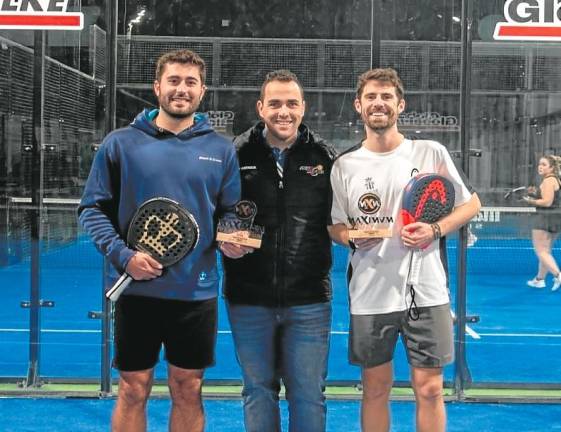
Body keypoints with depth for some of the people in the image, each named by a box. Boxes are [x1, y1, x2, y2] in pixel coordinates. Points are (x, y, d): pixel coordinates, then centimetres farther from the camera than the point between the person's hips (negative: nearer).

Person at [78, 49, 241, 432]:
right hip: (137, 289, -1)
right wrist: (123, 255, -13)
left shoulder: (221, 150, 5)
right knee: (133, 390, 8)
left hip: (196, 292, 1)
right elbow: (93, 209, 1)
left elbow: (231, 211, 10)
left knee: (188, 390, 11)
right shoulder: (121, 143, 0)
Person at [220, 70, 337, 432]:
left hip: (309, 301, 0)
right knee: (258, 391, 14)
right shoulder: (238, 155, -1)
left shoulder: (324, 156, 0)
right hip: (249, 299, 1)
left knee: (308, 395, 8)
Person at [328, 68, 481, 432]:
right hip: (370, 297, 1)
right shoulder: (344, 166, 3)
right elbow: (335, 227, 7)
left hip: (427, 292, -1)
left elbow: (471, 204, 7)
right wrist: (352, 237, -16)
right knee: (376, 388, 12)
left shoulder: (431, 153, 1)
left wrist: (435, 230, -10)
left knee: (430, 389, 4)